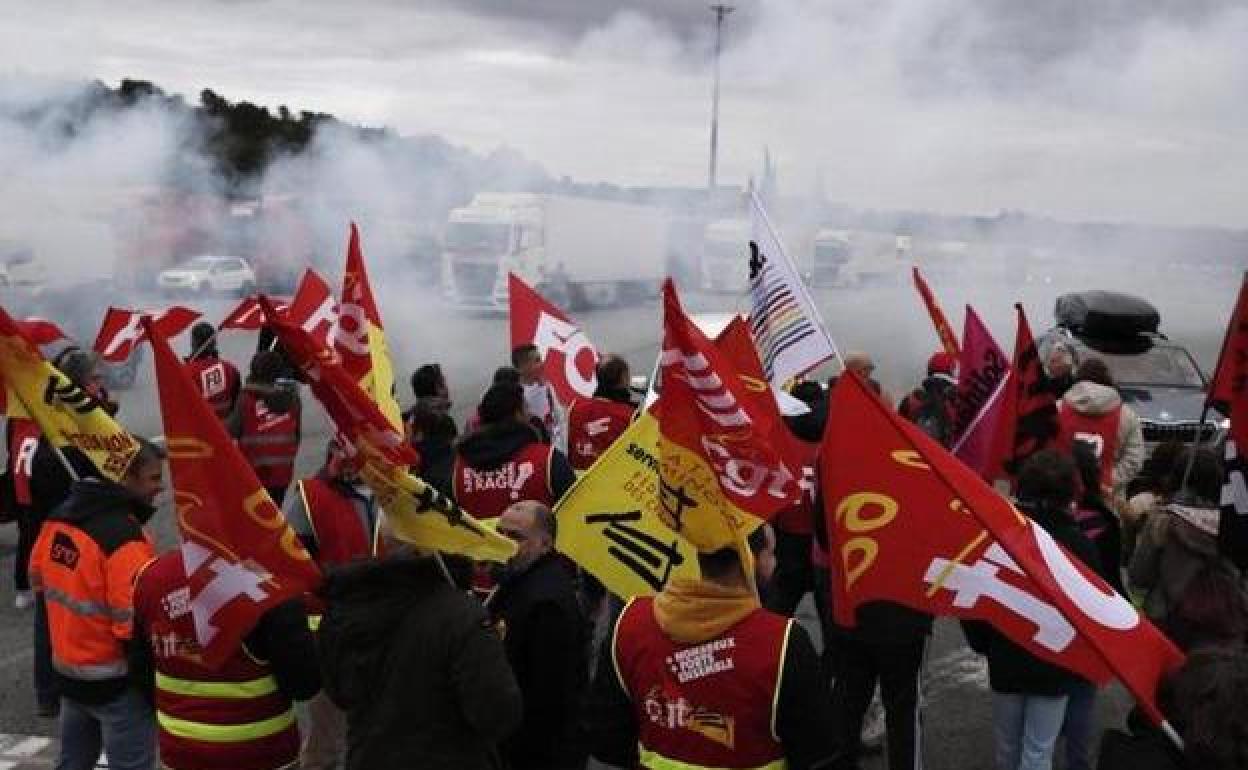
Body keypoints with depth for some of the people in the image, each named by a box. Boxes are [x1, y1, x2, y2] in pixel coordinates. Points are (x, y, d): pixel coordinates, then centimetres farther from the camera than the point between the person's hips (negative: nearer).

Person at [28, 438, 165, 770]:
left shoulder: (59, 518, 1)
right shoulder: (125, 540, -26)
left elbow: (38, 579, 16)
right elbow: (136, 625, -28)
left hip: (67, 670, 8)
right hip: (117, 682, -8)